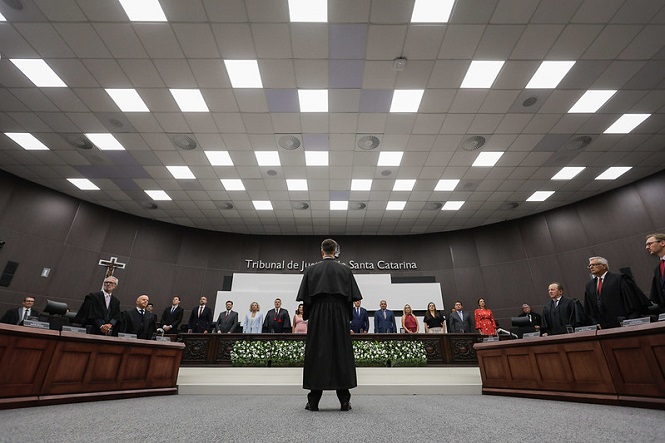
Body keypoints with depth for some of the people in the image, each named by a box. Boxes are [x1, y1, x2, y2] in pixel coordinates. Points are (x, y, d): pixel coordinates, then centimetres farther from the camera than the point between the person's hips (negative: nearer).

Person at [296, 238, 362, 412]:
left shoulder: (311, 269, 2)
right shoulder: (345, 270, 3)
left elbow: (305, 298, 2)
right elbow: (351, 297, 2)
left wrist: (307, 316, 13)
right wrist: (348, 317, 13)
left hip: (317, 317, 0)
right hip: (340, 317, 0)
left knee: (316, 355, 5)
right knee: (341, 354, 6)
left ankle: (313, 401, 10)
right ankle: (344, 400, 9)